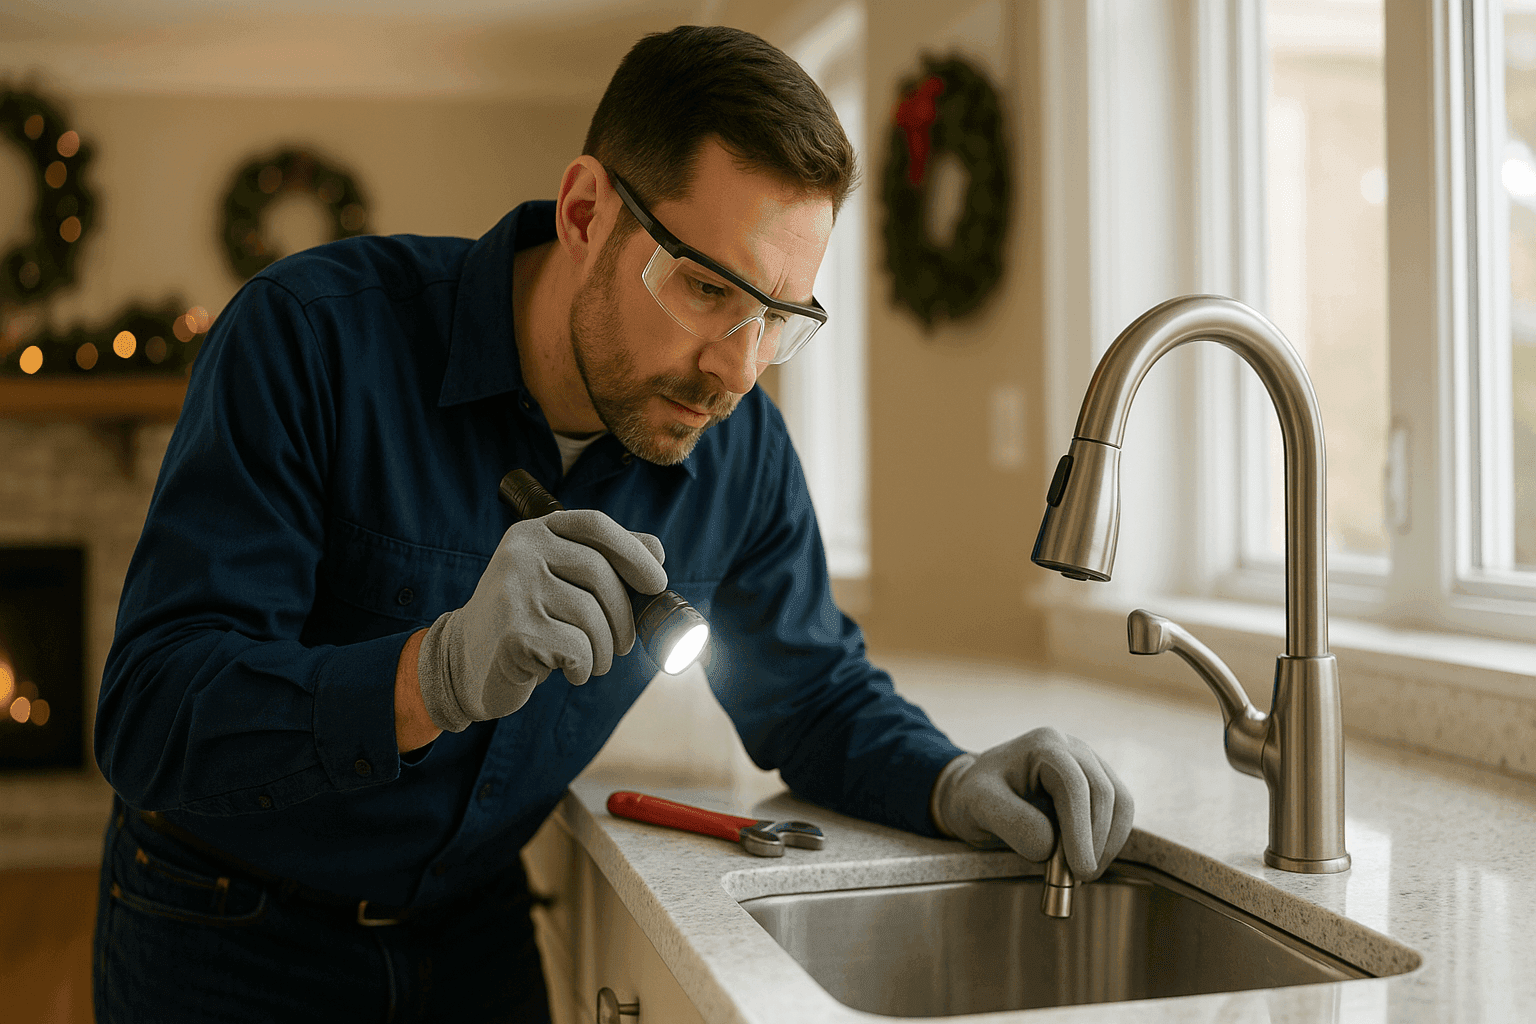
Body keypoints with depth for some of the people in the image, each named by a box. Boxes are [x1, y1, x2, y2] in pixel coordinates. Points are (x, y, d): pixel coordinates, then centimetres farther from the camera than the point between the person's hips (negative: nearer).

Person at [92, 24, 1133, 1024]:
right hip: (226, 935, -3)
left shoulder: (741, 448, -13)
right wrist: (442, 672, -49)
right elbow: (148, 717, -32)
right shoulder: (314, 335, -27)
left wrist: (950, 783, -20)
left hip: (474, 932, 4)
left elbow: (816, 692, 1)